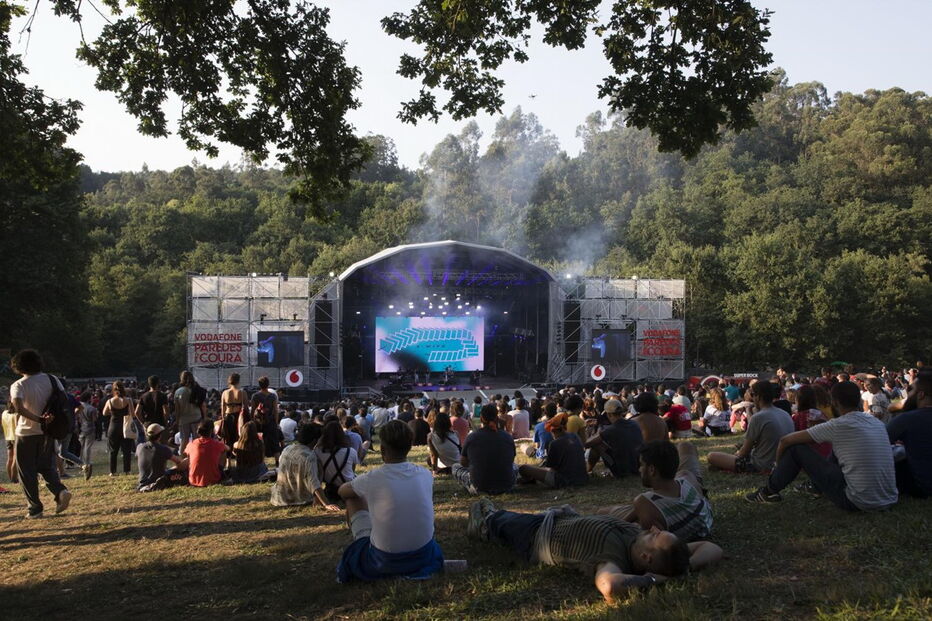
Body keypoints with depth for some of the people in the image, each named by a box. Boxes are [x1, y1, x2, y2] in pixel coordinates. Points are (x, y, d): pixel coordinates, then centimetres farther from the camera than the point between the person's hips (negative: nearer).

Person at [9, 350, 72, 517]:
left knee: (26, 472, 9)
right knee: (47, 466, 18)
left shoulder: (18, 386, -12)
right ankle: (60, 490, -7)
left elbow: (18, 408, -28)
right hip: (47, 432, 4)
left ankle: (35, 508, 10)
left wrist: (39, 419, -25)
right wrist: (49, 418, 6)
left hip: (26, 433, -4)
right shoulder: (51, 379, 0)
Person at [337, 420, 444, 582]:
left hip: (385, 562, -3)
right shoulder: (426, 475, -8)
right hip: (424, 555, 3)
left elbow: (342, 491, 5)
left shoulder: (371, 479, -17)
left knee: (354, 500, 14)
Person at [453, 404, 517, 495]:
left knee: (455, 466, 20)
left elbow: (463, 463, 6)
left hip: (480, 488, -2)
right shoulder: (508, 437, -4)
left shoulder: (471, 437, -10)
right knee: (514, 466, 35)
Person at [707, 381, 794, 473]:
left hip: (761, 467, -8)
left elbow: (745, 451, -12)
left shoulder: (758, 418, -19)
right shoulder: (787, 415, 3)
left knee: (711, 456, -9)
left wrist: (737, 454, 12)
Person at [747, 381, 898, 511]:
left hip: (859, 503, -7)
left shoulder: (839, 426, -11)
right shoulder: (878, 423, 6)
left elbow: (786, 440, -6)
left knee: (797, 448, 1)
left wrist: (779, 465, 14)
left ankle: (770, 492, 18)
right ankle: (817, 487, 43)